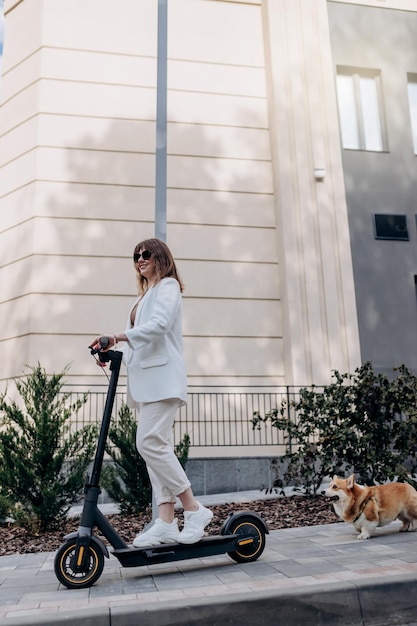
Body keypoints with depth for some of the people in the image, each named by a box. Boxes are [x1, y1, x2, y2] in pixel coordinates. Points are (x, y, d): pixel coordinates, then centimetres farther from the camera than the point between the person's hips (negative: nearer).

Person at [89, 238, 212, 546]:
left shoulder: (167, 286, 1)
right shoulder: (145, 295, 27)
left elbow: (160, 323, -18)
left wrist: (120, 336, -25)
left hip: (162, 376, -9)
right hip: (147, 379, 9)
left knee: (150, 443, -17)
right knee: (158, 446, 3)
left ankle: (194, 509, -7)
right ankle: (167, 523, 4)